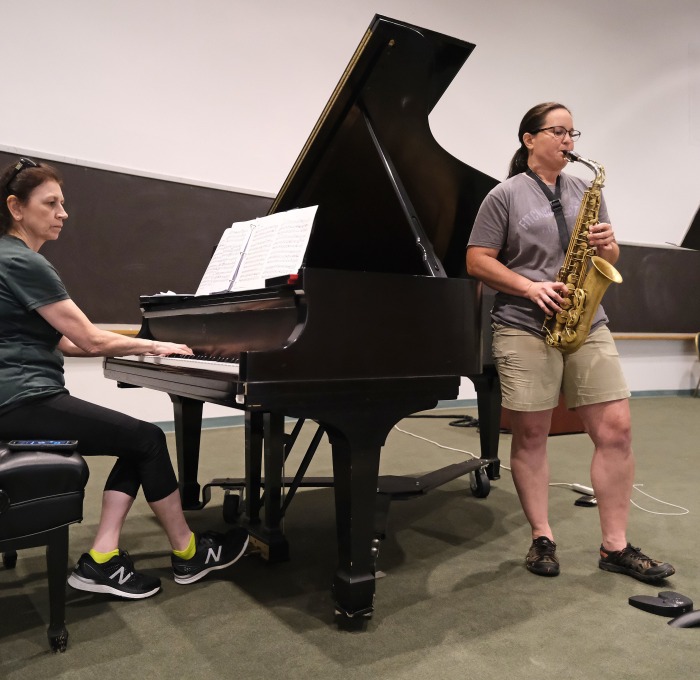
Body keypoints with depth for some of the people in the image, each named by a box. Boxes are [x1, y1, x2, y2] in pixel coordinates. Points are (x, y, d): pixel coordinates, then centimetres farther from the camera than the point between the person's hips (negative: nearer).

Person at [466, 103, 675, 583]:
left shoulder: (585, 191, 15)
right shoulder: (505, 196, 1)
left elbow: (609, 257, 19)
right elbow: (478, 261, -5)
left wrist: (608, 246, -5)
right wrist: (531, 288, -16)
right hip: (524, 327, -4)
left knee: (616, 429, -1)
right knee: (531, 435, 1)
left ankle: (616, 546, 11)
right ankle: (542, 539, 16)